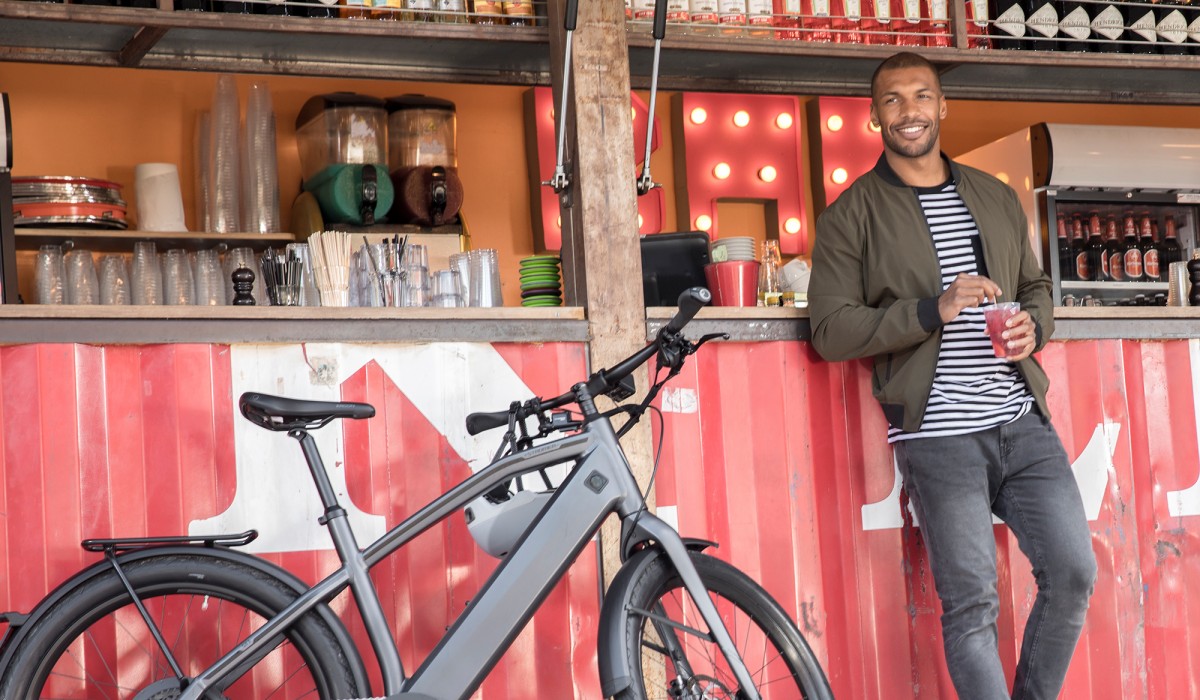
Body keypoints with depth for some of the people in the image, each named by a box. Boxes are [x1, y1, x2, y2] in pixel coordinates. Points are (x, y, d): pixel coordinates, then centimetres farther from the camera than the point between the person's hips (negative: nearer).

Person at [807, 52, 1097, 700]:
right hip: (938, 436, -4)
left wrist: (1034, 325, 0)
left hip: (1023, 422, 5)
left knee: (1073, 574, 0)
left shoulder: (997, 198, 16)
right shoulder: (852, 214, 1)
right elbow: (830, 330, -6)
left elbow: (1036, 287, 25)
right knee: (971, 603, -5)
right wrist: (933, 310, -17)